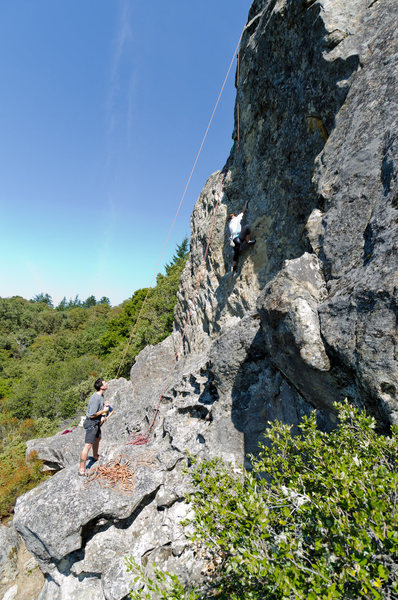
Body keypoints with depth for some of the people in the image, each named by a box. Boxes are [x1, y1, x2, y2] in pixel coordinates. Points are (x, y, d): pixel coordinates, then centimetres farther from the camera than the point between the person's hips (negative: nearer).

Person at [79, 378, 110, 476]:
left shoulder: (101, 395, 0)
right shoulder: (95, 398, -29)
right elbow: (92, 415, -27)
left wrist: (104, 416, -2)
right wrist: (104, 411, -17)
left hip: (97, 423, 10)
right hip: (91, 423, -10)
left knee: (97, 439, 27)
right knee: (88, 445, -8)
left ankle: (95, 456, 51)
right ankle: (82, 469, -1)